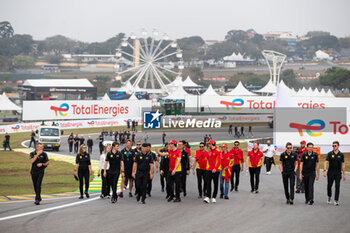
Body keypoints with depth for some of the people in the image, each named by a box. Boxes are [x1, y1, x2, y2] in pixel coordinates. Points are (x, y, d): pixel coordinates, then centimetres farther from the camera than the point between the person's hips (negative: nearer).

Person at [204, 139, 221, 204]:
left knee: (215, 184, 5)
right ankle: (207, 197, -12)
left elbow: (219, 161, -16)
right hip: (209, 170, 6)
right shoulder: (210, 151, 12)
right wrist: (208, 166, 15)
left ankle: (213, 197, 13)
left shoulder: (218, 151, -10)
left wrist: (215, 168, -25)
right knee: (208, 183, -7)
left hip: (215, 170, -5)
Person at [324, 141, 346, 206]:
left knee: (337, 186, -8)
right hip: (330, 173, 0)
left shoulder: (341, 154, 2)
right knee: (329, 186, 9)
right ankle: (329, 197, 35)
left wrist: (344, 174, 4)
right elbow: (326, 162, -8)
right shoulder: (330, 154, -1)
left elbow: (343, 165, 6)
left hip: (338, 173, 0)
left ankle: (336, 200, -6)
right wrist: (325, 170, -22)